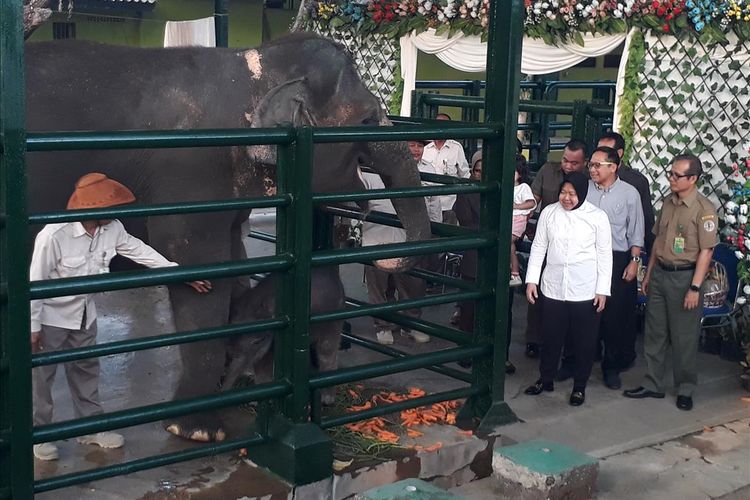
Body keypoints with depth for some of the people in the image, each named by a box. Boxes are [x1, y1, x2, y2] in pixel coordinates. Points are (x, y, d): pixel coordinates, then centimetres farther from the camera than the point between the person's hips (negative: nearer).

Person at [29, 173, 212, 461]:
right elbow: (36, 282, -22)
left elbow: (140, 251, -1)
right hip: (51, 317, -6)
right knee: (41, 376, 6)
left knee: (86, 369, 15)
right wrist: (33, 326, -18)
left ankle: (91, 427, 29)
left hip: (84, 315, 6)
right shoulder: (54, 235, -31)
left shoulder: (112, 229, -14)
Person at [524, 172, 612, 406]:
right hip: (553, 288, 2)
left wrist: (602, 290, -4)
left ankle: (579, 386, 25)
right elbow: (538, 247, 5)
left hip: (585, 292, -2)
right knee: (550, 337, 14)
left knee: (584, 341, 9)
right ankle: (545, 379, 32)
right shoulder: (549, 212, -1)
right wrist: (531, 280, 1)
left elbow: (605, 255, -2)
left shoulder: (597, 217, -6)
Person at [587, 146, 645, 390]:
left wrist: (634, 261, -4)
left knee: (615, 315, 4)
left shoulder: (629, 193, -3)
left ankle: (612, 367, 19)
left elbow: (636, 232, 2)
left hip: (617, 260, -1)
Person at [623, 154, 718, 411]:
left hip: (684, 277, -6)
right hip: (660, 274, 6)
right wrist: (648, 274, 15)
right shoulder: (668, 203, 7)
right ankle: (653, 384, 24)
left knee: (684, 337, 4)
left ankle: (685, 390, 19)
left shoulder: (704, 209, -13)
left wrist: (695, 287, -18)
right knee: (654, 333, 12)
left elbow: (706, 250, -15)